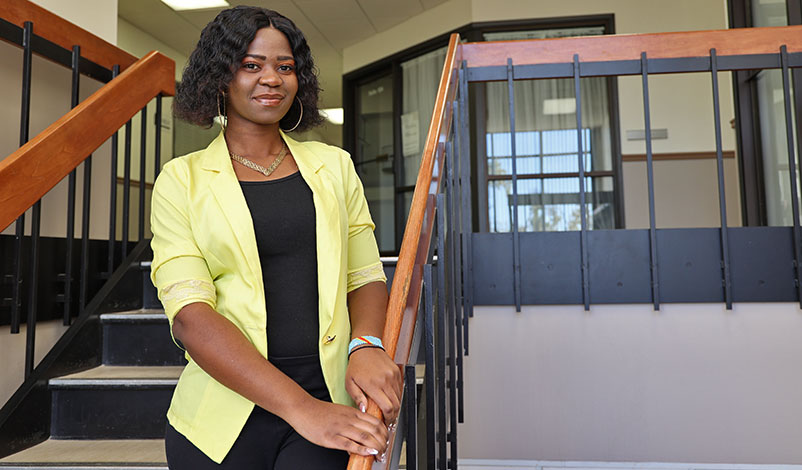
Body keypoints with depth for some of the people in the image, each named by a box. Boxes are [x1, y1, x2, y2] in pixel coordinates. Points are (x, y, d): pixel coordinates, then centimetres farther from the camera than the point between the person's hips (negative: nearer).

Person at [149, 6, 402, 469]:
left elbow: (366, 276, 8)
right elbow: (189, 315, -9)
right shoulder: (182, 180, 2)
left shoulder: (333, 166, 9)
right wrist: (300, 408, -18)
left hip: (333, 403, 1)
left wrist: (367, 345, -13)